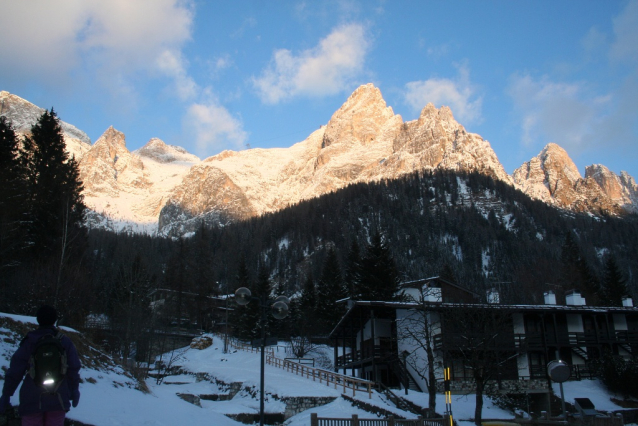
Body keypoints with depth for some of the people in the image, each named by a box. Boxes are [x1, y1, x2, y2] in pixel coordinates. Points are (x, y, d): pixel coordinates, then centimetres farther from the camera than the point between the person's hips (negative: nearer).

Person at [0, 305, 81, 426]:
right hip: (58, 400, 1)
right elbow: (74, 369, -2)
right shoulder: (65, 342, -1)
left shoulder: (29, 342, -4)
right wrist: (74, 389, 10)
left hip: (32, 399, -1)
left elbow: (15, 371, -6)